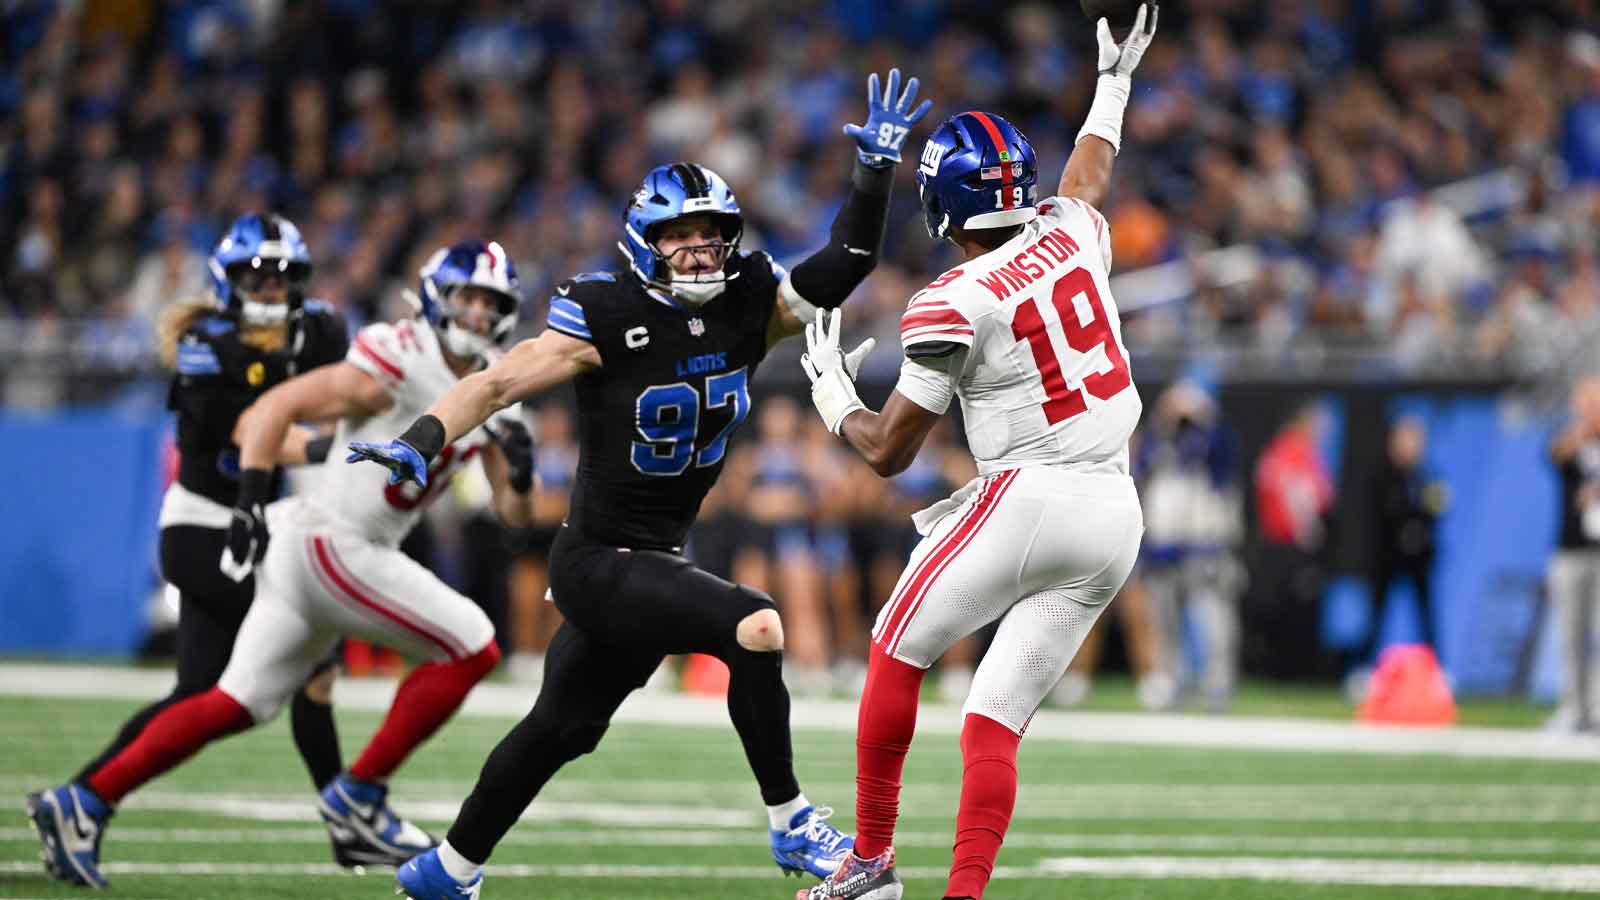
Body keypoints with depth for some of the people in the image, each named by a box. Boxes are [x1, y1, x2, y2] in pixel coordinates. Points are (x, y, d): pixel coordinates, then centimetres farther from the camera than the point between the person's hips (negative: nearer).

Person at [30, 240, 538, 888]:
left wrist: (519, 471, -6)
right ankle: (358, 798, -1)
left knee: (237, 706, 8)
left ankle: (88, 804, 7)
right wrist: (251, 498, -24)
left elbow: (513, 514, 16)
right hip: (327, 541, -9)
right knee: (470, 651, -7)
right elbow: (273, 408, -15)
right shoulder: (399, 362, -13)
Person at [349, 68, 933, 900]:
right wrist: (419, 443, -27)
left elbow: (840, 269, 1)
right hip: (600, 562, -7)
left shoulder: (747, 306, 0)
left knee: (559, 729, 19)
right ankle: (791, 826, -13)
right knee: (754, 627, -25)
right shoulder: (606, 318, -16)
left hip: (657, 558, 7)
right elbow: (499, 384, -15)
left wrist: (875, 173, -11)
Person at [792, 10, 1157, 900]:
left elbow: (889, 451, -3)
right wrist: (1113, 85, 53)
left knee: (898, 655, 13)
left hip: (1027, 498, -6)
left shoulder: (954, 306, -10)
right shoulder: (1071, 235, 7)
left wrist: (833, 394, 18)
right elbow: (1088, 175, 34)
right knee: (996, 722, 6)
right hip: (1115, 516, 6)